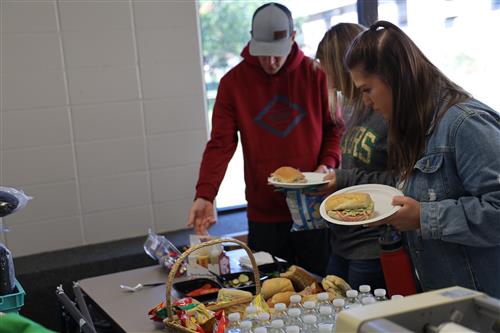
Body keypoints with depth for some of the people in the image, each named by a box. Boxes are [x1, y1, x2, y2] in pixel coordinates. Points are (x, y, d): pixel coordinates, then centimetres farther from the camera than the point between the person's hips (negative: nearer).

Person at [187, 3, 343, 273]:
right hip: (263, 214, 0)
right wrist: (204, 195, -19)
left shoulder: (315, 74, -1)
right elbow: (220, 144, -7)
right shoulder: (233, 82, -2)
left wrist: (328, 164, -11)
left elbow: (336, 129, 7)